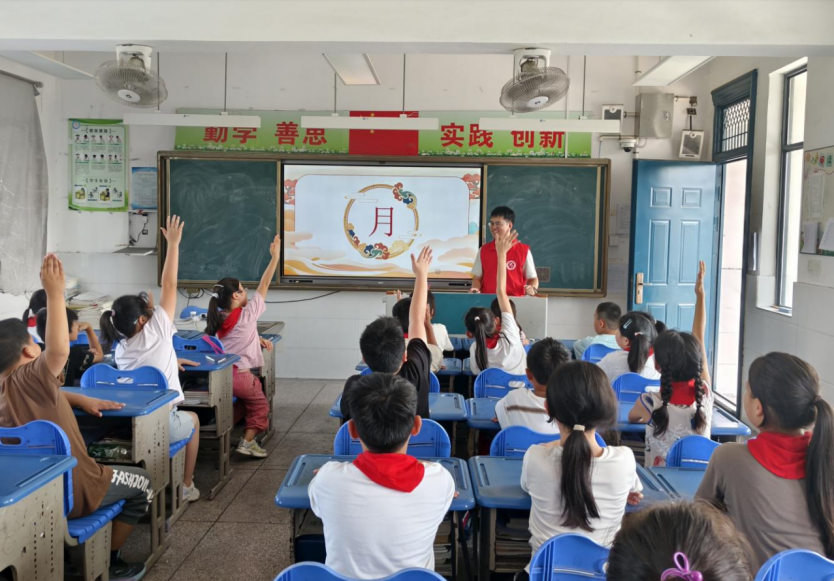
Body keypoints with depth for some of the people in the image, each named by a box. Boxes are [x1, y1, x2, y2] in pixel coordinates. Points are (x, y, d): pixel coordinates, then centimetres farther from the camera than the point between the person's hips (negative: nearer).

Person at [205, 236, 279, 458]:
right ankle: (248, 441, 2)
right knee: (260, 405, 17)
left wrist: (259, 340, 14)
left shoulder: (219, 318, 5)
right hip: (241, 375, -7)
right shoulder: (246, 315, -14)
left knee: (245, 400, 30)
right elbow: (263, 286, -8)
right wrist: (275, 257, -3)